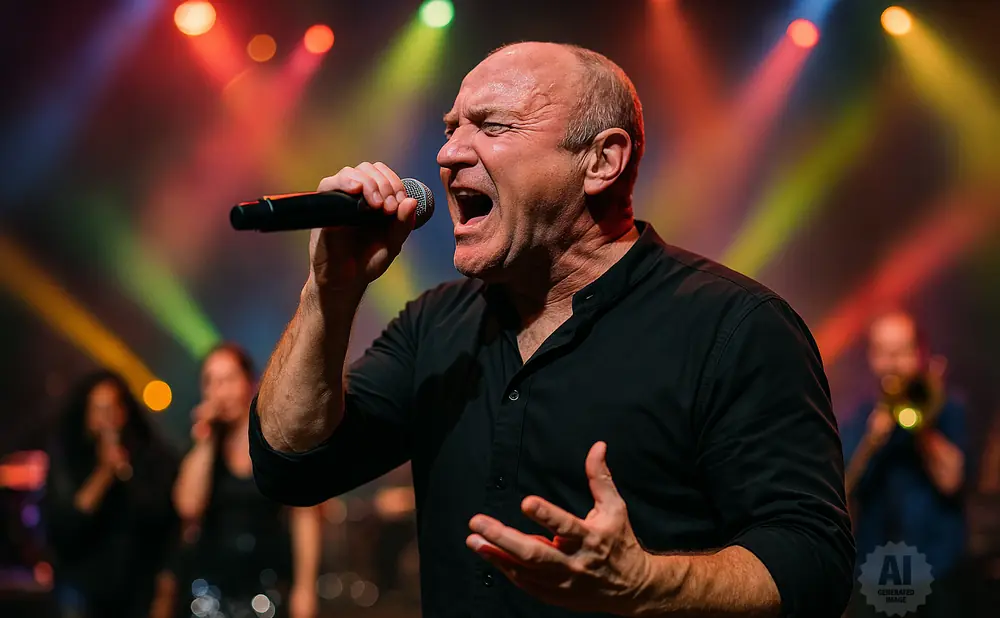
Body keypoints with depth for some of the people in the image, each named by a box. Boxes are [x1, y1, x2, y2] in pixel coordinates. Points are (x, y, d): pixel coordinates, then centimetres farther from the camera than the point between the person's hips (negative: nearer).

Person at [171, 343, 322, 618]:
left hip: (264, 583, -2)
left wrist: (305, 585, -6)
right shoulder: (204, 445, 7)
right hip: (209, 582, 2)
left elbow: (306, 517, -1)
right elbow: (189, 506, -8)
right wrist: (204, 443, -9)